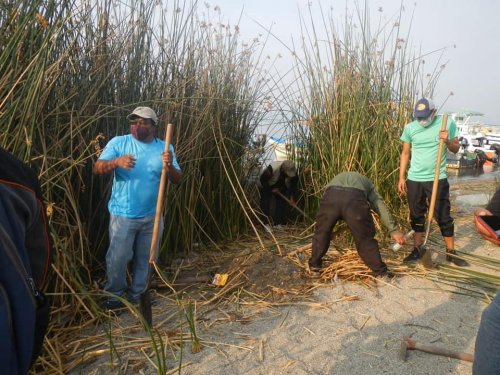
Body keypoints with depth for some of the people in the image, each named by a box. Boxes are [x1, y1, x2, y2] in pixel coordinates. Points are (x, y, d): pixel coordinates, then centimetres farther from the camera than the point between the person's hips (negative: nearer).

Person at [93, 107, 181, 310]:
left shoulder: (164, 148, 1)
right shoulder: (118, 142, -6)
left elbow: (177, 180, -2)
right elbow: (97, 168, -15)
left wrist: (169, 166, -24)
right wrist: (117, 161, -35)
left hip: (152, 216, 3)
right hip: (123, 215, -3)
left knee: (145, 258, 15)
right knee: (117, 258, 5)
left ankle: (136, 294, 34)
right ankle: (115, 294, 28)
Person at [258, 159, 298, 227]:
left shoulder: (293, 171, -26)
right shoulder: (271, 169, -41)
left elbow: (293, 185, -10)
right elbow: (262, 179, -26)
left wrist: (292, 197, -16)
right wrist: (271, 189, -23)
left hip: (281, 187, 4)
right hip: (266, 186, -4)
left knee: (282, 202, -3)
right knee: (265, 204, -12)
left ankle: (279, 224, 3)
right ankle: (266, 223, -6)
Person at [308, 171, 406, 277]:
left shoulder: (337, 178, 47)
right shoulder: (367, 183, 38)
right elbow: (381, 206, 22)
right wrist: (393, 230, 17)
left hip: (331, 195, 2)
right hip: (354, 198, -2)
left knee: (321, 232, 24)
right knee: (365, 238, 14)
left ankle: (314, 265, 35)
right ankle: (380, 271, 23)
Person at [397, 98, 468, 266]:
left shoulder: (447, 123, -4)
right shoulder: (410, 128, -1)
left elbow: (456, 149, 3)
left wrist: (447, 141, -19)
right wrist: (401, 178, 4)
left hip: (438, 179, -2)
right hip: (414, 179, 2)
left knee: (443, 216, 4)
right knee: (416, 216, 11)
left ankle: (451, 253, 17)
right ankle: (417, 250, 23)